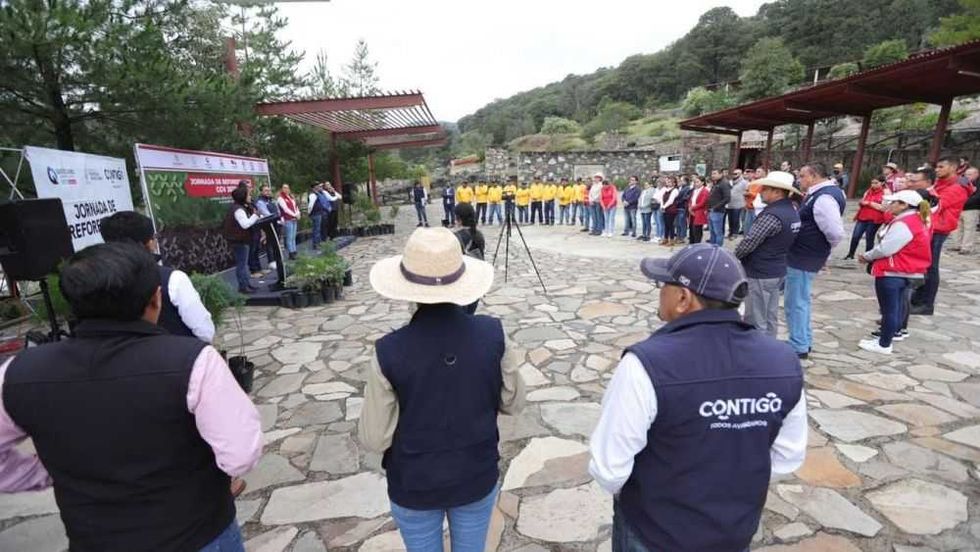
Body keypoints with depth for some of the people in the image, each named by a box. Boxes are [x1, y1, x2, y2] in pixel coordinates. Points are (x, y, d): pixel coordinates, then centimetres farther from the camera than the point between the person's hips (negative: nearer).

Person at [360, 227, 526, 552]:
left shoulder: (389, 352, -26)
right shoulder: (492, 334, -20)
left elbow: (374, 439, -15)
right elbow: (513, 403, -6)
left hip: (414, 486, -1)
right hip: (478, 478, 2)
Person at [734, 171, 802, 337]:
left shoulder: (772, 215, -23)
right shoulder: (792, 210, 7)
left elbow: (748, 243, -22)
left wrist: (735, 256, -4)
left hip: (760, 274, -9)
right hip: (777, 271, 9)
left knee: (755, 321, 1)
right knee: (770, 317, 18)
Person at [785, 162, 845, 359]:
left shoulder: (824, 198, -21)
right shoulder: (819, 194, 11)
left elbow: (836, 232, -27)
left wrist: (825, 247, -10)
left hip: (803, 257, -10)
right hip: (802, 255, 10)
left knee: (795, 303, 0)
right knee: (801, 300, 20)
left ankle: (798, 347, 11)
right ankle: (804, 341, 32)